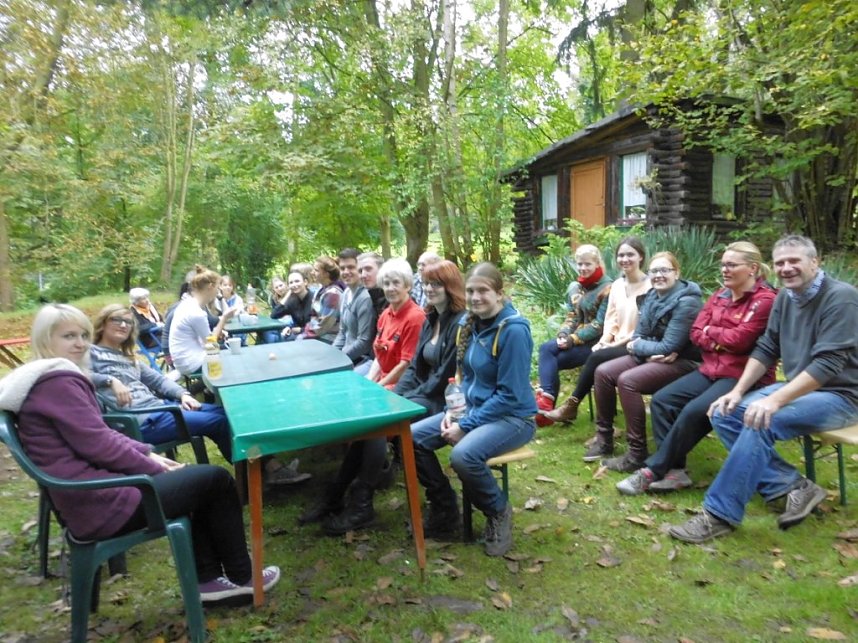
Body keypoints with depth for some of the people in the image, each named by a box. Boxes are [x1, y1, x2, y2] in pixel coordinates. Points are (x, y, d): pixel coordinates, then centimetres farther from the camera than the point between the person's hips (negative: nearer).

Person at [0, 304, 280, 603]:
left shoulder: (46, 380, 15)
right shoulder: (58, 382, -20)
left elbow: (101, 434, 18)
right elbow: (99, 445, -21)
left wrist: (149, 454, 9)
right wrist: (155, 468, -8)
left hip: (87, 493, 11)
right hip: (99, 503, -11)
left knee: (199, 476, 18)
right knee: (217, 479, -2)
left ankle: (208, 578, 19)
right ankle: (241, 576, 15)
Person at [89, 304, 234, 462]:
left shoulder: (127, 357, 24)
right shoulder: (90, 353, 2)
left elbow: (158, 379, 18)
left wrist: (182, 394, 2)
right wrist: (110, 380, -26)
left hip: (158, 405, 9)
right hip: (140, 420, -8)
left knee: (222, 412, 1)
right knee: (218, 422, -16)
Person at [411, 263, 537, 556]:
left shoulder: (514, 329, -21)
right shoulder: (468, 323, 3)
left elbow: (510, 395, -22)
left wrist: (465, 425, -20)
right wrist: (453, 410, -4)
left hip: (513, 416, -8)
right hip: (474, 408, 8)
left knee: (463, 455, -33)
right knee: (413, 437, -5)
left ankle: (499, 512, -2)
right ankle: (445, 511, 11)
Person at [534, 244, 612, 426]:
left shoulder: (607, 288, -9)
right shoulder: (574, 287, 13)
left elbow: (600, 324, -15)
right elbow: (571, 316, 12)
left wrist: (573, 339, -21)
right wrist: (563, 334, -10)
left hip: (594, 342, -6)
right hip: (575, 338, 6)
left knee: (547, 350, -23)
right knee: (546, 349, -23)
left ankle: (546, 403, -17)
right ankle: (545, 400, -28)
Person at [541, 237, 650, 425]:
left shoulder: (650, 286, -11)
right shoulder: (617, 285, 11)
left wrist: (617, 343, -16)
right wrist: (605, 340, -6)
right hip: (617, 344, 6)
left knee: (598, 357, -27)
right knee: (599, 360, -24)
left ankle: (571, 406, -12)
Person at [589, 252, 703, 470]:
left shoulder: (686, 302, -20)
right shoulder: (652, 296, 6)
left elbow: (668, 347, -23)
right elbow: (639, 335, 6)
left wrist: (635, 346, -10)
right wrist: (649, 352, -16)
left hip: (682, 362, -8)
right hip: (653, 356, 9)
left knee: (627, 380, -29)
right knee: (603, 372, -6)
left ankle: (637, 454, -20)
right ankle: (604, 438, 4)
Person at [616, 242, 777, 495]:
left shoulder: (765, 300, -10)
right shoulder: (719, 296, 13)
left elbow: (739, 340, -19)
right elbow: (696, 333, 7)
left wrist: (711, 331, -2)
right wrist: (721, 341, -11)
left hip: (745, 376, -8)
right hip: (711, 369, 8)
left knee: (693, 411, -27)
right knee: (662, 400, -9)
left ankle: (653, 471, -14)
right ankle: (674, 470, -9)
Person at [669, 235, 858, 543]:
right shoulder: (785, 297, 6)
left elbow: (829, 363, -26)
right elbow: (766, 349, 7)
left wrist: (775, 400, -35)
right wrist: (738, 391, -6)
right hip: (799, 387, 8)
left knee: (760, 422, -31)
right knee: (725, 414, -8)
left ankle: (720, 515, -24)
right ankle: (794, 486, -8)